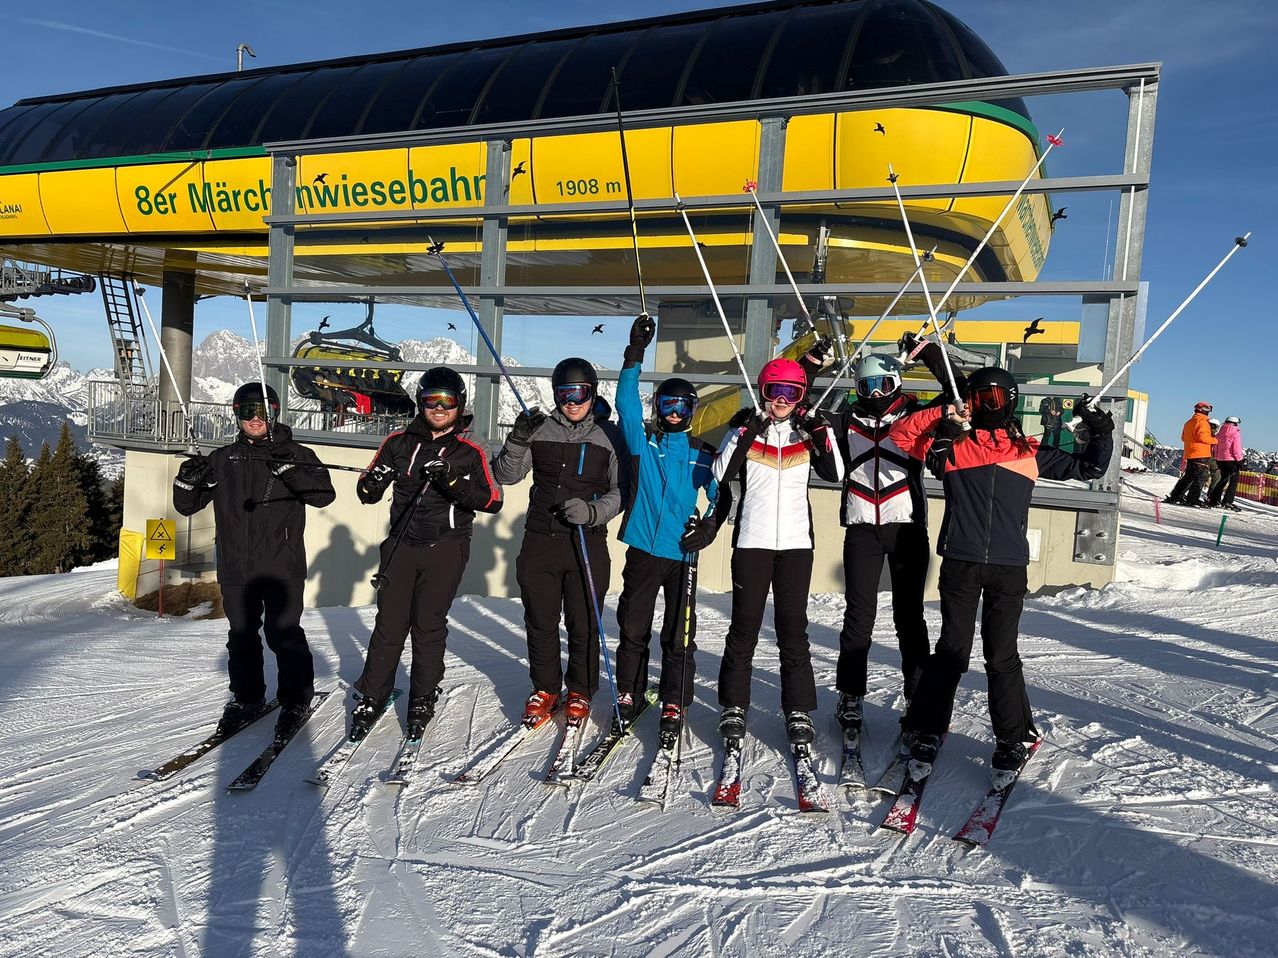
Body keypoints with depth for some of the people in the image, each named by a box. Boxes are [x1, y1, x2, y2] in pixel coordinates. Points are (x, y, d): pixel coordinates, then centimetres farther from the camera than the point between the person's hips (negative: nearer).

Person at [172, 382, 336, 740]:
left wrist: (288, 469, -27)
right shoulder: (223, 459, 12)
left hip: (281, 568, -4)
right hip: (235, 569, 4)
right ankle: (247, 697, 29)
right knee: (241, 636, 13)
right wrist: (188, 480, -7)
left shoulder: (296, 455, 1)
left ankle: (297, 700, 13)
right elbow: (187, 505, 15)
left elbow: (324, 494, -14)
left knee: (283, 635, -4)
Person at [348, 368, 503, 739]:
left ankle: (423, 701, 17)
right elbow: (365, 493, 9)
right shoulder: (399, 442, 7)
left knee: (429, 625, 1)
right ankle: (371, 698, 16)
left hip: (445, 547, -2)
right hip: (402, 543, 2)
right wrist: (375, 480, -15)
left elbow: (493, 501, -8)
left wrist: (452, 481, -23)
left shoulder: (469, 453, 1)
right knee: (390, 622, 2)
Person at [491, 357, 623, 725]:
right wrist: (518, 440, -12)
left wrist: (592, 511, -14)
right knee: (540, 621, 10)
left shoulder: (607, 438, 3)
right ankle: (545, 688, 28)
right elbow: (506, 476, 5)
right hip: (540, 540, 2)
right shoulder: (539, 430, 6)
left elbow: (619, 491, 4)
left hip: (588, 544, -1)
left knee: (583, 624, 5)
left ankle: (580, 691, 25)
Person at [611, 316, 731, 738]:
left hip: (682, 553, 0)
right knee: (633, 629, 8)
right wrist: (635, 355, -18)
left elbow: (721, 494, 11)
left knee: (679, 634, 4)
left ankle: (674, 706, 14)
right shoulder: (642, 440, 4)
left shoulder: (702, 453, 8)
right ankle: (628, 696, 23)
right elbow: (626, 402, -10)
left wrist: (710, 524, -8)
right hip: (642, 549, 0)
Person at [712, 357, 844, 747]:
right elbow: (722, 474, -10)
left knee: (793, 629, 3)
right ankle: (733, 707, 15)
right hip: (752, 541, -1)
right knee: (744, 628, 3)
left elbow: (835, 474, -4)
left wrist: (822, 435, -15)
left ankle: (800, 711, 11)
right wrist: (745, 434, -18)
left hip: (796, 542, 1)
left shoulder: (808, 429, 8)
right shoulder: (746, 426, 4)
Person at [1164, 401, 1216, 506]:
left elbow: (1183, 438, 22)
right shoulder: (1202, 422, -10)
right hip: (1201, 455, -8)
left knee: (1188, 477, 15)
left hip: (1189, 455, 8)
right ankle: (1192, 500, -11)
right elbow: (1202, 437, -20)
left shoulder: (1188, 423, 17)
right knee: (1200, 478, -6)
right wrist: (1214, 440, -7)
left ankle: (1173, 497, 12)